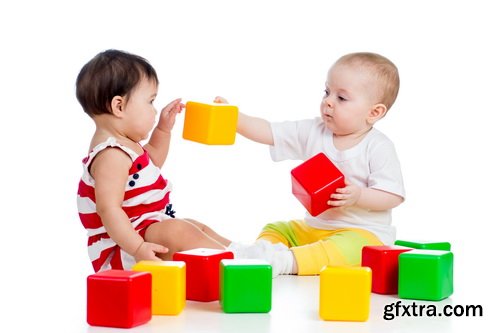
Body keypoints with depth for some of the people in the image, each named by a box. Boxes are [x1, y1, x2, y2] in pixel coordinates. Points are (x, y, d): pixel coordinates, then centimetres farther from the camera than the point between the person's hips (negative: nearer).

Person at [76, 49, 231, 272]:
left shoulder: (124, 144, 11)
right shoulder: (111, 155, -24)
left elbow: (152, 162, 33)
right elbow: (108, 209, -33)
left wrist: (164, 128, 21)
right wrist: (137, 248, -41)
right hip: (123, 249, -12)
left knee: (196, 228, 21)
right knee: (177, 232, -32)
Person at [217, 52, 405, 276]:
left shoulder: (378, 147, -12)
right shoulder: (312, 132, 2)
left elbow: (393, 196, -14)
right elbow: (268, 132, -4)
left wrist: (358, 196, -30)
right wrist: (232, 117, -18)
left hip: (364, 233, -7)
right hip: (314, 227, 7)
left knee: (350, 246, -37)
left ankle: (287, 262, -46)